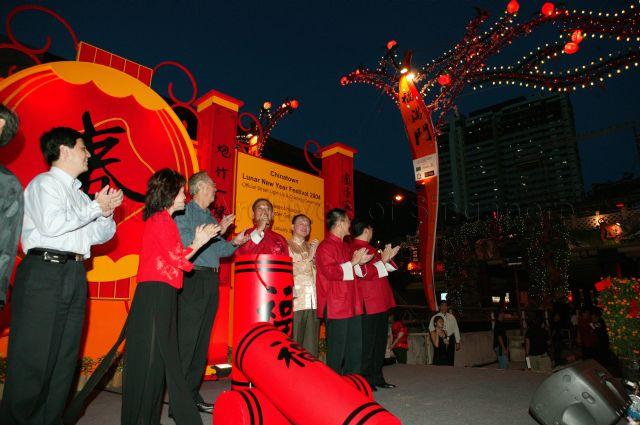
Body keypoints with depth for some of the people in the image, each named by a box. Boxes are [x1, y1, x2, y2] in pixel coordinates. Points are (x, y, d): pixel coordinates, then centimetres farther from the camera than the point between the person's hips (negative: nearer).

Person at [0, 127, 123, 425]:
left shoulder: (79, 194, 19)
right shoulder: (45, 183, 0)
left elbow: (101, 235, 20)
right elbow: (51, 224, -17)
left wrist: (106, 212, 2)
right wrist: (95, 207, -9)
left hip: (75, 277, 7)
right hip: (45, 272, -7)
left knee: (64, 359, 9)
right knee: (32, 358, -3)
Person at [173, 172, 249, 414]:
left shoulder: (211, 217, 20)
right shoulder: (184, 212, -2)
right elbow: (184, 240, -18)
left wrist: (235, 243, 2)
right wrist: (216, 231, -16)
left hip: (211, 282, 8)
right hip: (192, 280, -8)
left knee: (202, 341, 11)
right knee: (186, 342, -5)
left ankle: (192, 395, 21)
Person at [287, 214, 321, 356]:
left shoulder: (312, 247, 20)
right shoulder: (286, 246, 2)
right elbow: (296, 270, -7)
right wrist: (311, 253, -6)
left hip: (313, 302, 5)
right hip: (296, 301, -5)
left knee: (311, 345, 7)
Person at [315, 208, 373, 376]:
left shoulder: (345, 246, 19)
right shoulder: (326, 246, -11)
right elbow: (331, 272, -23)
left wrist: (360, 262, 10)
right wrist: (353, 262, -17)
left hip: (352, 306, 9)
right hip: (336, 307, -9)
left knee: (355, 348, 14)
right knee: (337, 350, -1)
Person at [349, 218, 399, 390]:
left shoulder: (366, 247, 20)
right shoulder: (357, 248, -13)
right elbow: (365, 273, -22)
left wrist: (388, 258, 19)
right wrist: (383, 260, -16)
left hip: (380, 304, 11)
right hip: (369, 305, -10)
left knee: (379, 341, 15)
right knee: (367, 343, -2)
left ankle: (377, 377, 25)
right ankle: (364, 380, 8)